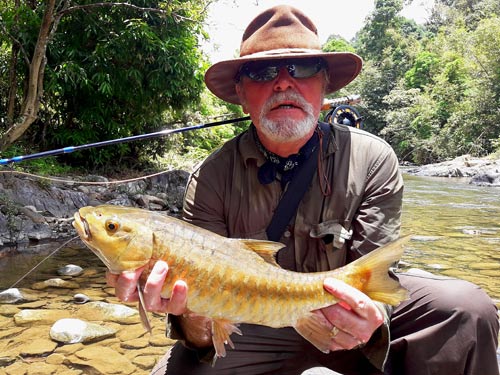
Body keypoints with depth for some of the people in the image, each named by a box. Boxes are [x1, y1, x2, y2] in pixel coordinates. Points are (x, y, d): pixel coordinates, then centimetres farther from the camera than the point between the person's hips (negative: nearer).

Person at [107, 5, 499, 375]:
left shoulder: (373, 161, -15)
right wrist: (194, 320, -42)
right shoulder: (212, 179, -15)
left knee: (467, 309, -25)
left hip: (344, 317, 0)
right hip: (257, 328, 1)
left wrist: (369, 322, -39)